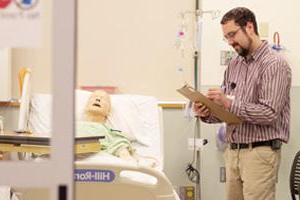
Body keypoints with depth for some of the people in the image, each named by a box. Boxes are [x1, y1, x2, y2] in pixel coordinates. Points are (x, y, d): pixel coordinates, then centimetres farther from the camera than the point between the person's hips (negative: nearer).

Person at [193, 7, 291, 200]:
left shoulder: (274, 64, -10)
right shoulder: (234, 64, 12)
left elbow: (269, 113, -19)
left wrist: (229, 103, -23)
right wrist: (208, 114, -5)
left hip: (260, 153, -7)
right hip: (232, 152, 7)